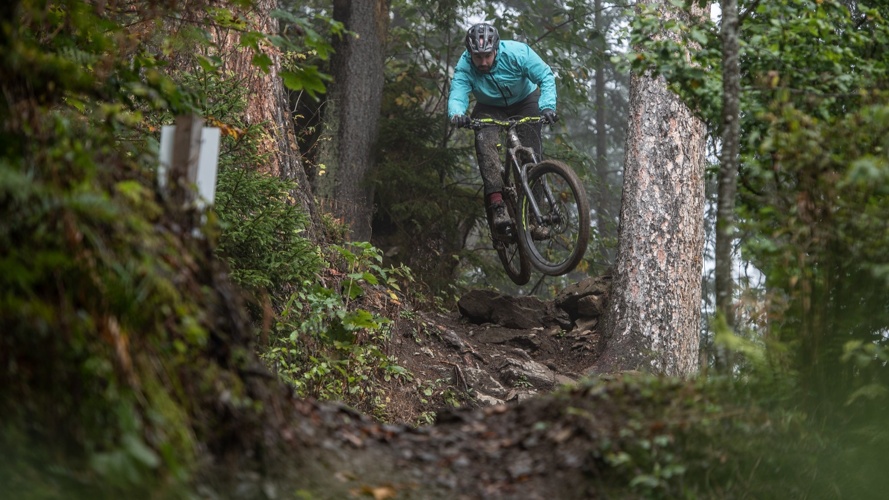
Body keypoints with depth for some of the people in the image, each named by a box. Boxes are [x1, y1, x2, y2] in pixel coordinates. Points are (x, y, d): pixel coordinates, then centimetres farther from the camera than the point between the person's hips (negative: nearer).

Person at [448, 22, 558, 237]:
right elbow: (457, 95, -35)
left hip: (525, 102, 0)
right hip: (490, 108, 0)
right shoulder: (464, 67, -26)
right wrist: (457, 114, -59)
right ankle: (496, 202, -36)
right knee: (485, 141, -29)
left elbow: (546, 77, -27)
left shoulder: (516, 52, -30)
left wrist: (547, 106, -43)